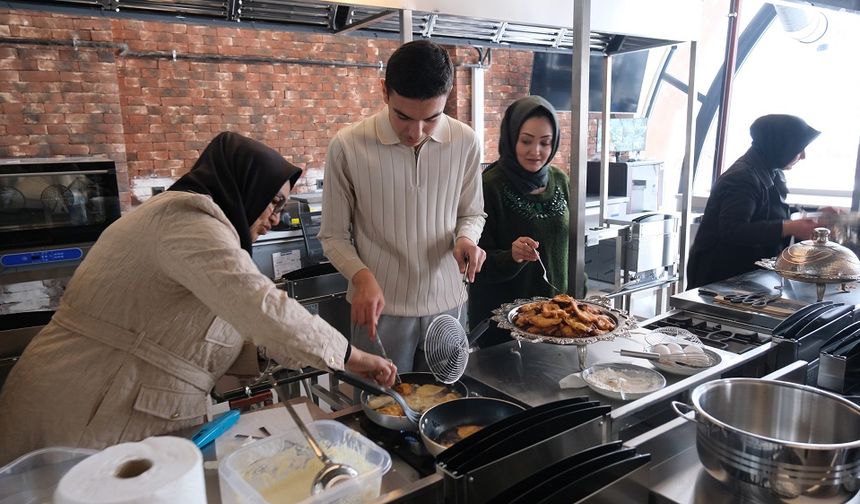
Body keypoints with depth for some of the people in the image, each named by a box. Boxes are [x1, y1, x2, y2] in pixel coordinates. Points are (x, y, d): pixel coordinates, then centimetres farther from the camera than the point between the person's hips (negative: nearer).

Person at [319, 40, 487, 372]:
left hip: (446, 304, 3)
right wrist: (363, 277, -21)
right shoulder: (348, 146, -13)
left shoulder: (465, 142, -5)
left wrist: (466, 238, -12)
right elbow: (333, 236, -4)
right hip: (380, 308, -2)